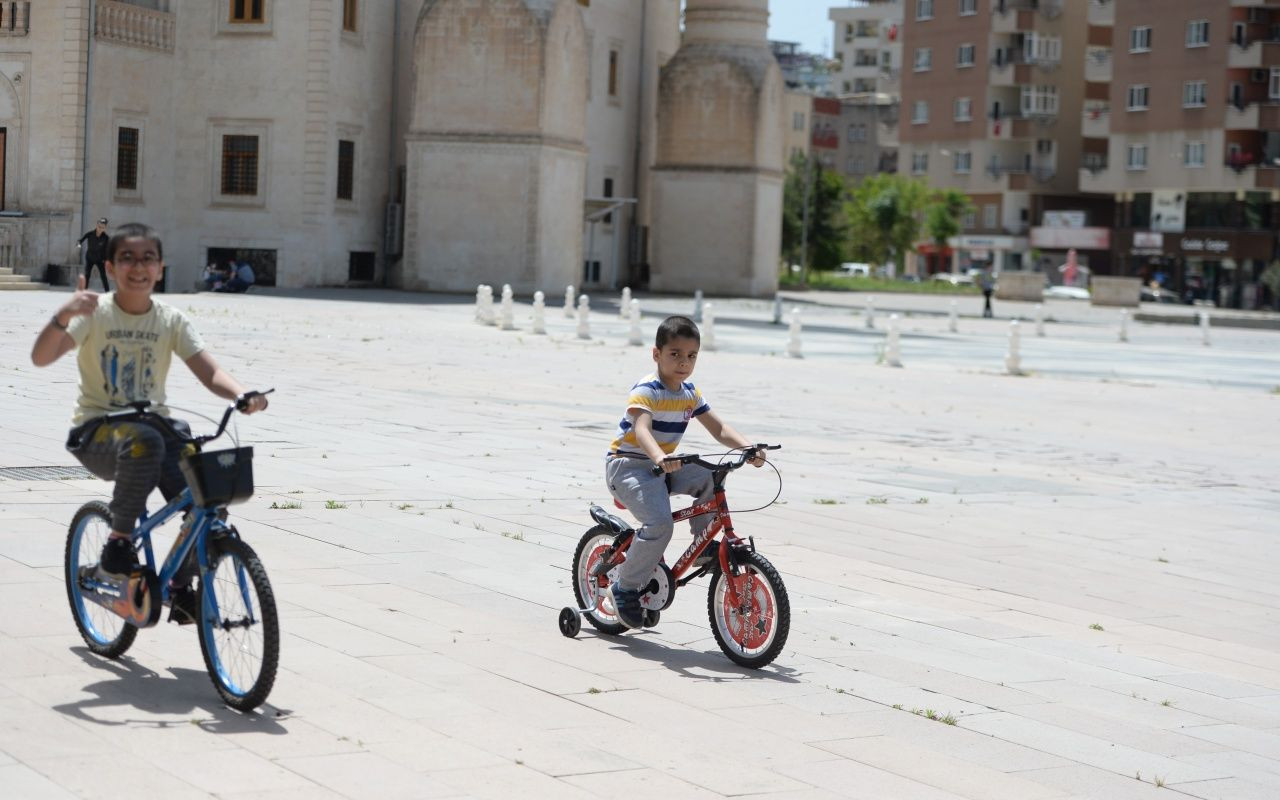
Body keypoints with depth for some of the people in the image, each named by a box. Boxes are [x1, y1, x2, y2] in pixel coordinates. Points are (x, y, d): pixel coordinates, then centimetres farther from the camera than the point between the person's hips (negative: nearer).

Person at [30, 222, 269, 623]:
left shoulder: (171, 320, 3)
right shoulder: (95, 313, -6)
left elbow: (210, 373, -7)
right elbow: (41, 357, -20)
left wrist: (243, 394, -28)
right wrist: (63, 315, -39)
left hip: (153, 423, 4)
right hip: (97, 431, -3)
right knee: (143, 441, -39)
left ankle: (182, 586, 1)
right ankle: (118, 542, -20)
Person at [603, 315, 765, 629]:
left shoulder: (691, 393, 6)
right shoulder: (647, 390, -18)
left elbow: (719, 429, 3)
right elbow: (641, 429, -35)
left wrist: (748, 447, -17)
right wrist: (659, 457, -56)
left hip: (662, 468, 7)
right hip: (627, 466, -7)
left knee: (711, 477, -15)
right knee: (660, 523, -28)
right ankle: (625, 589, -13)